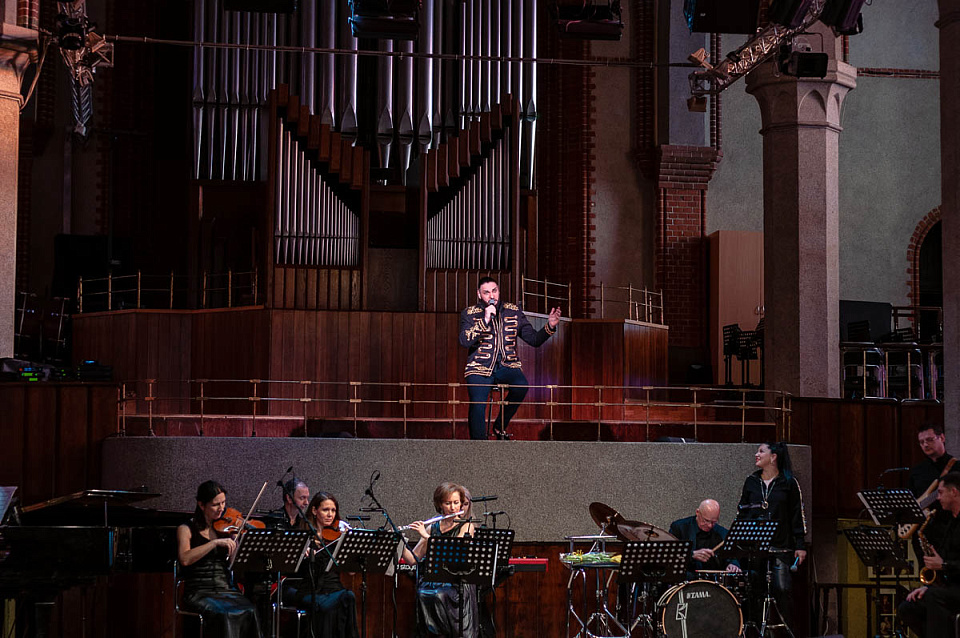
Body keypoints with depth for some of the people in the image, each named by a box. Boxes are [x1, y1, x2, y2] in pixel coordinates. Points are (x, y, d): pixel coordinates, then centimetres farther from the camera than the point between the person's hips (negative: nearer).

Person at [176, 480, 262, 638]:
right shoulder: (186, 529, 6)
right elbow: (184, 559, -13)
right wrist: (215, 542, -18)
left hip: (226, 591, 3)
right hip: (199, 594, -3)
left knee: (249, 612, -28)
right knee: (223, 615, -34)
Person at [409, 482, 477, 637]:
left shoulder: (466, 527, 3)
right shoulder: (432, 528, 12)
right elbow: (413, 559, 9)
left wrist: (426, 536, -16)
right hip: (432, 581, 3)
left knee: (439, 596, -30)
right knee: (423, 595, -25)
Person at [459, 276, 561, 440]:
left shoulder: (513, 311, 9)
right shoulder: (469, 314, 3)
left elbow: (534, 340, 7)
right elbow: (464, 341, -15)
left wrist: (549, 327, -11)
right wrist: (485, 320, -20)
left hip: (506, 366, 2)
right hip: (480, 368, -2)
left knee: (521, 385, -31)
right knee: (477, 406, -26)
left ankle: (500, 427, -8)